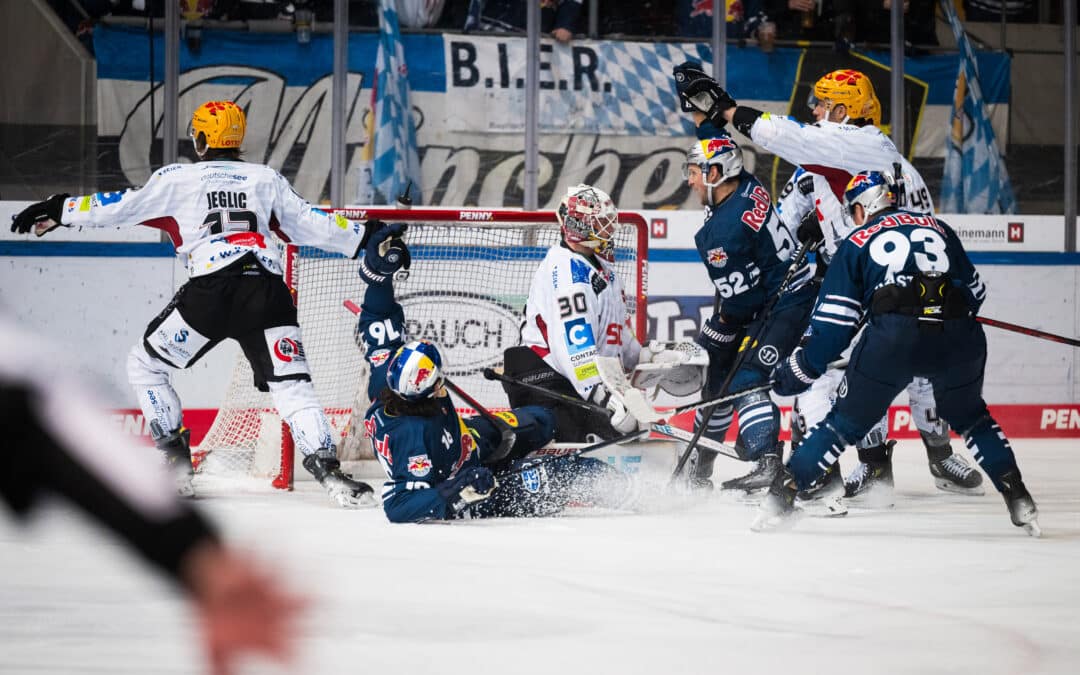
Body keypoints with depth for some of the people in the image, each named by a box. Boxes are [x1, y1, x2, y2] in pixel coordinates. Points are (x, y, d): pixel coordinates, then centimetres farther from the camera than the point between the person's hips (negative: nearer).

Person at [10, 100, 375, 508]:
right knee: (292, 384, 2)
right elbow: (312, 225, 20)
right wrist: (366, 238, 32)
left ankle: (176, 464, 12)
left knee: (145, 365, 17)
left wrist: (59, 210, 20)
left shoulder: (179, 179, 13)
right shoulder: (267, 179, 21)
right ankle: (329, 471, -19)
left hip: (210, 291, -3)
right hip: (267, 291, 3)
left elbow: (123, 207, 11)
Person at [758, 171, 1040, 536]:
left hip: (893, 338, -2)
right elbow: (975, 291, 30)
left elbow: (834, 323, 12)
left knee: (848, 419, 13)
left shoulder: (857, 243, 18)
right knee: (969, 416, 26)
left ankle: (782, 494, 10)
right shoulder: (938, 228, 25)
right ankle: (1018, 498, 16)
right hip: (957, 338, 2)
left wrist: (799, 370, 20)